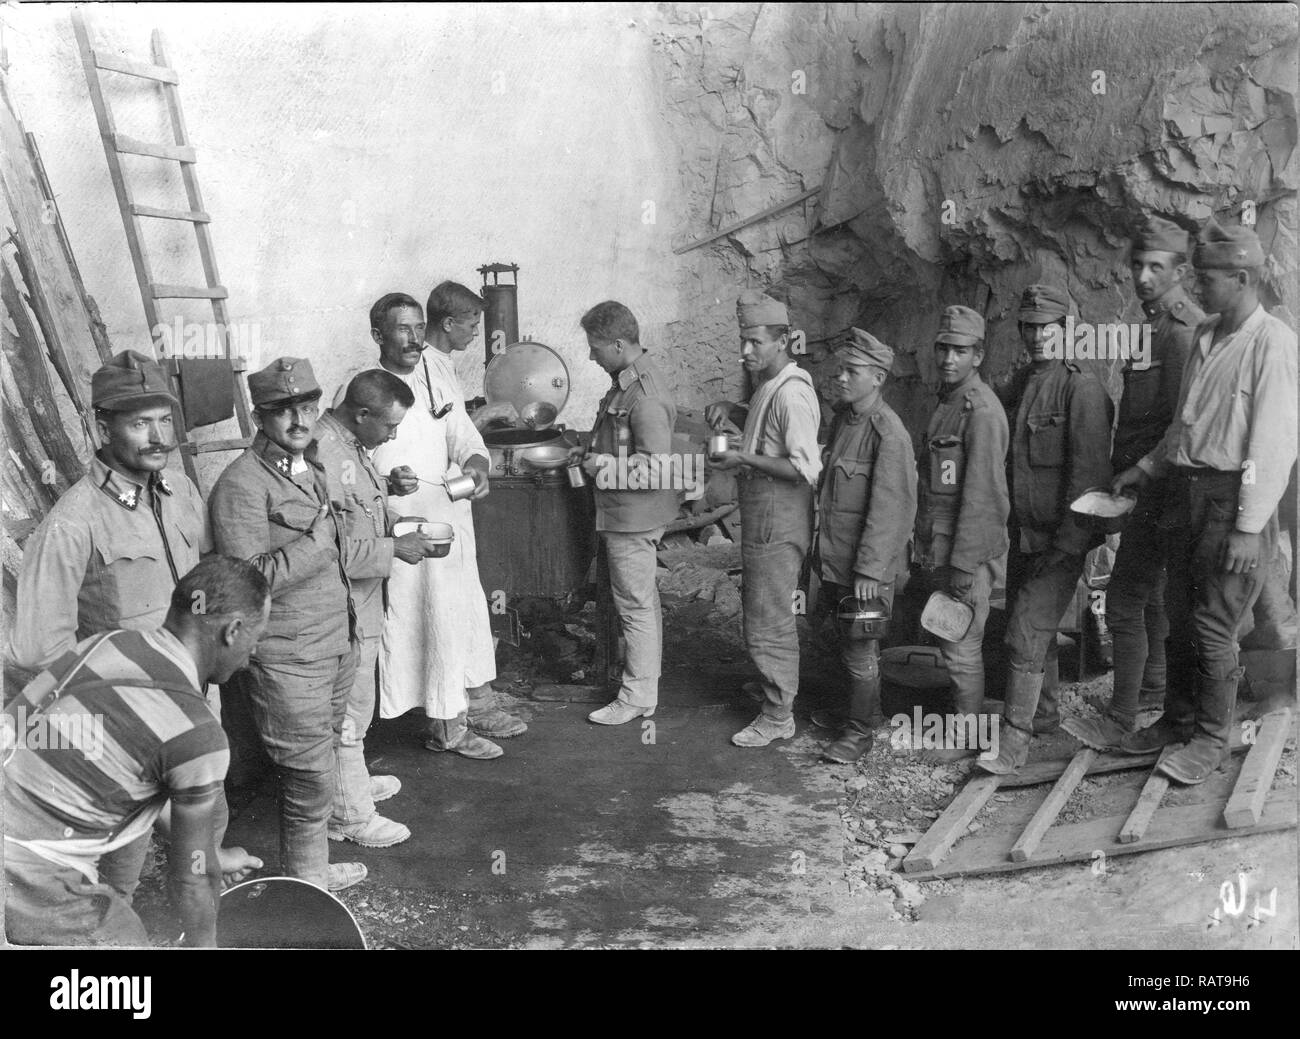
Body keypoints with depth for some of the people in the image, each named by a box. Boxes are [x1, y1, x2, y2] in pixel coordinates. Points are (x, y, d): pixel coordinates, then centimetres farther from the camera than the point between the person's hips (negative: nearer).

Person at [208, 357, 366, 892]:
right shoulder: (242, 483, -15)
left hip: (335, 642, 8)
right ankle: (305, 881, 17)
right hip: (288, 658, -8)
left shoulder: (310, 468, 13)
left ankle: (313, 867, 31)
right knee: (309, 781, -1)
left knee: (321, 761, 17)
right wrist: (319, 538, -22)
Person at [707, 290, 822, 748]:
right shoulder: (769, 384, 10)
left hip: (777, 522, -10)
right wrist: (730, 409, 8)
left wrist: (745, 459, -23)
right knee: (760, 607, 23)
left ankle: (778, 716, 11)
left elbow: (806, 468, -27)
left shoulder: (792, 394, -21)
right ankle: (776, 684, 41)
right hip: (761, 517, 10)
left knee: (767, 622, -1)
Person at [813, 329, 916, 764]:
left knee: (860, 650, 2)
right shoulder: (842, 418, 9)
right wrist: (821, 549, 16)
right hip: (834, 559, 8)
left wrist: (870, 570, -20)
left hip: (867, 566, -8)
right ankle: (870, 712, 35)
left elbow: (888, 507, -19)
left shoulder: (888, 432, -17)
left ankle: (859, 731, 16)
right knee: (848, 643, 18)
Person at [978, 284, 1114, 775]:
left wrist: (1066, 544, -18)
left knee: (1027, 631, -11)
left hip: (1061, 539, -7)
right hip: (1021, 534, 7)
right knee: (1036, 628, 18)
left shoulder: (1082, 386, -12)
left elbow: (1090, 473, -16)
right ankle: (1046, 713, 35)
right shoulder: (1018, 383, 11)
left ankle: (1013, 742, -6)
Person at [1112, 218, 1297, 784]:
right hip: (1186, 492, 7)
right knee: (1180, 617, 14)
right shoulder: (1204, 335, 11)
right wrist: (1146, 468, 18)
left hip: (1232, 498, -7)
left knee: (1213, 628, -1)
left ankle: (1211, 739, 15)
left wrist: (1249, 526, -19)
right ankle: (1177, 721, 29)